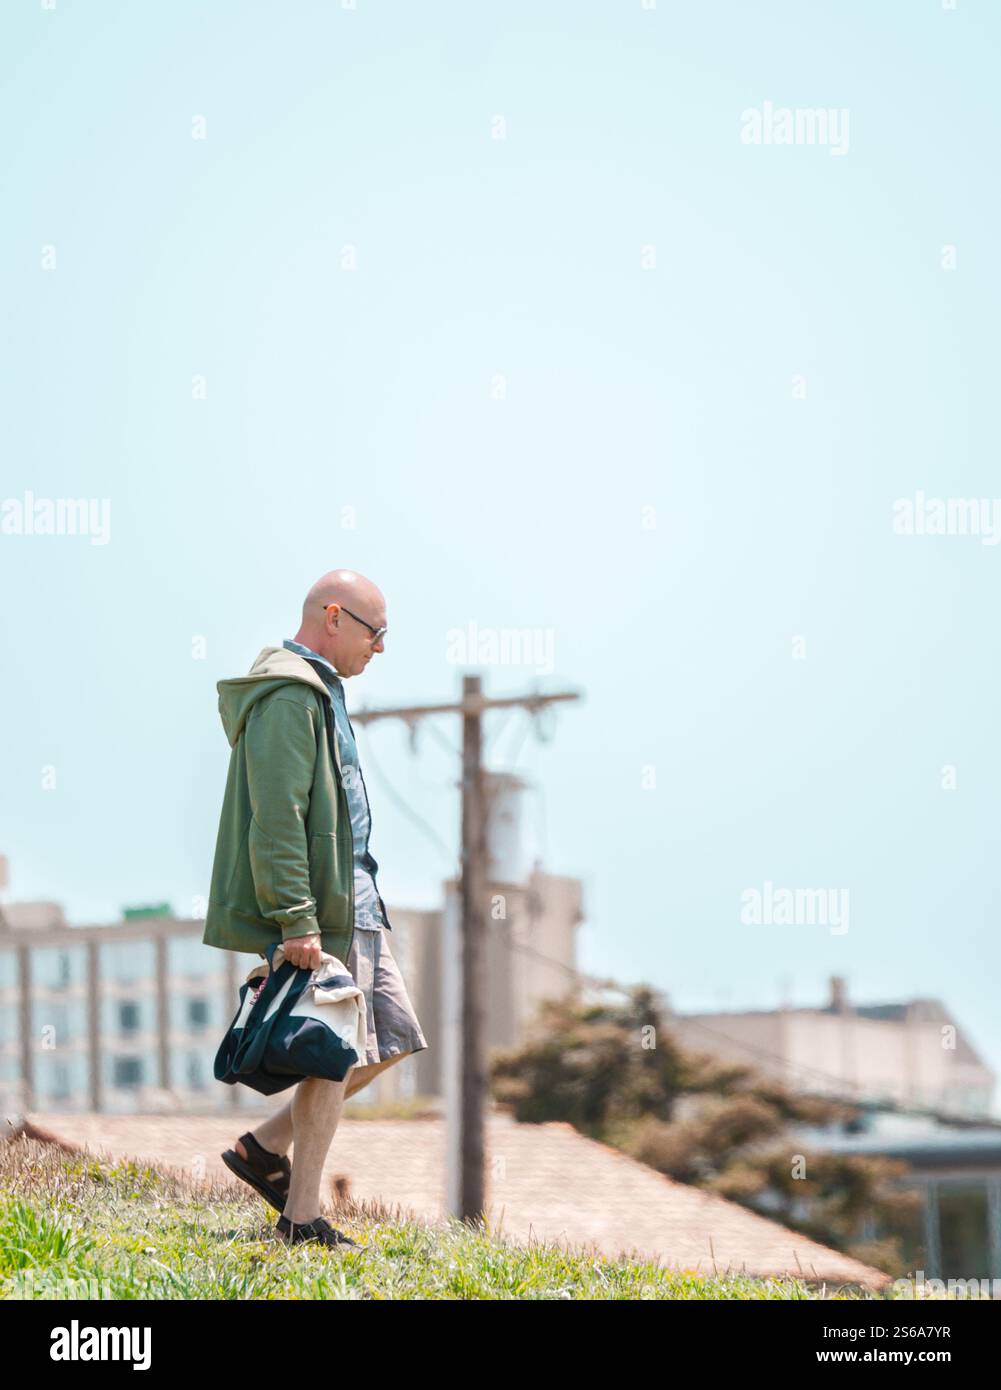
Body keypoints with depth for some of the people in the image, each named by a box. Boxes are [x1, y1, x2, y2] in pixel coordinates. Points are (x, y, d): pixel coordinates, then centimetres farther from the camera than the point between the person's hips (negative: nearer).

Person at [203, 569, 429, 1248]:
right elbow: (276, 819, -22)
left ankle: (267, 1146, 18)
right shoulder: (288, 695, -15)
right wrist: (296, 920, -25)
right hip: (319, 906, -11)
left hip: (353, 898, 11)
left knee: (393, 1037, 11)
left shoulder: (320, 690, 19)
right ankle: (303, 1221, 1)